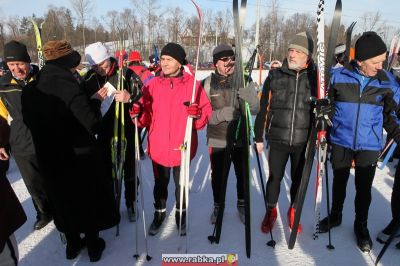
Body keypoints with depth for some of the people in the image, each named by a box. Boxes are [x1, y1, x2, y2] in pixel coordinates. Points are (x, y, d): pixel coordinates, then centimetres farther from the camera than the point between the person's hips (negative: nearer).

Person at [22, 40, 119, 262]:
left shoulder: (30, 91, -3)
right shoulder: (70, 88, -23)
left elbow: (30, 122, 10)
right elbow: (93, 126, -23)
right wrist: (95, 102, -8)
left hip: (49, 160, 6)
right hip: (80, 158, -5)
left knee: (64, 201, 22)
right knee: (89, 201, 15)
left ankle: (72, 244, 40)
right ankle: (93, 246, 31)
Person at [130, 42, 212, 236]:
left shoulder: (192, 84, -6)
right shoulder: (153, 84, 1)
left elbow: (206, 113, -6)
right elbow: (147, 117, 2)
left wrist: (197, 114, -27)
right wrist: (138, 114, -18)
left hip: (183, 147, -1)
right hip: (158, 147, 2)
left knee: (181, 184, 17)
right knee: (160, 184, 19)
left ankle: (180, 214, 41)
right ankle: (159, 213, 42)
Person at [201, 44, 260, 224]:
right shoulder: (208, 83, -6)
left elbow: (255, 108, -9)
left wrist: (243, 92, -25)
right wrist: (224, 113, -25)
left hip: (241, 138, 1)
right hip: (217, 140, -1)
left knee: (243, 175, 17)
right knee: (218, 176, 14)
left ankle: (242, 204, 41)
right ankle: (218, 205, 39)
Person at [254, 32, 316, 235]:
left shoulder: (314, 78, -2)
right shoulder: (275, 76, -3)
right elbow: (263, 108, 1)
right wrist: (258, 137, 2)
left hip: (303, 142, 1)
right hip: (277, 140, -1)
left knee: (298, 179, 15)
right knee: (275, 178, 10)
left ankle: (293, 211, 39)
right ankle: (271, 210, 34)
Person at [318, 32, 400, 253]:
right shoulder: (339, 76, -9)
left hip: (369, 145, 1)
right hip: (340, 142, 0)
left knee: (364, 188, 11)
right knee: (339, 182, 16)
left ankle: (361, 225, 35)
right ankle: (335, 216, 40)